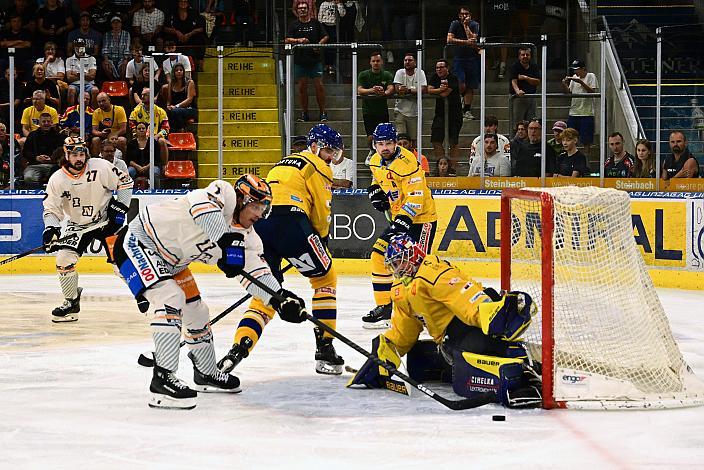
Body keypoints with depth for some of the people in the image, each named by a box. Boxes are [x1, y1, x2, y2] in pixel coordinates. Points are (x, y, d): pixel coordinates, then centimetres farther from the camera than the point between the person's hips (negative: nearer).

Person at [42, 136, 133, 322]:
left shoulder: (100, 167, -17)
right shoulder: (57, 180, -11)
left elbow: (125, 182, -5)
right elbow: (51, 209, -6)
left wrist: (120, 207, -11)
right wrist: (50, 228, -23)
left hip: (106, 220, -2)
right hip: (77, 226, 2)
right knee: (64, 258, -13)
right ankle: (72, 302, 3)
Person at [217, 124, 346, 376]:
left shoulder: (282, 163, 33)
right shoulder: (317, 166, 9)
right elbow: (321, 213, 6)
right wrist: (321, 240, 24)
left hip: (258, 224, 7)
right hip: (290, 221, -7)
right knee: (325, 278, 13)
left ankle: (239, 347, -10)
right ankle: (324, 350, 11)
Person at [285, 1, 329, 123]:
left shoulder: (316, 23, 9)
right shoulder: (294, 25, 8)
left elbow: (325, 37, 12)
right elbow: (287, 40, 0)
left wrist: (319, 44, -6)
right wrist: (299, 40, -16)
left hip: (315, 59, -1)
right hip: (299, 61, 1)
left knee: (319, 85, -5)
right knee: (302, 86, 2)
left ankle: (323, 112, 2)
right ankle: (304, 113, 10)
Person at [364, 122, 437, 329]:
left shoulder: (407, 162, -22)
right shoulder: (376, 162, 4)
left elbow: (416, 197, -26)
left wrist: (403, 220, -32)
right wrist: (376, 190, 5)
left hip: (421, 218, -9)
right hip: (397, 218, 9)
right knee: (379, 256, 4)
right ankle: (384, 307, 12)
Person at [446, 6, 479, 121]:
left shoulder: (474, 25, -1)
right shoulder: (455, 24, -1)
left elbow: (473, 39, -15)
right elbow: (449, 39, -13)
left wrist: (466, 26, -15)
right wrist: (466, 42, -17)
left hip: (472, 58, 1)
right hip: (459, 58, -1)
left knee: (470, 86, 1)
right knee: (461, 85, -13)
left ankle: (467, 110, 9)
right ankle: (462, 99, 19)